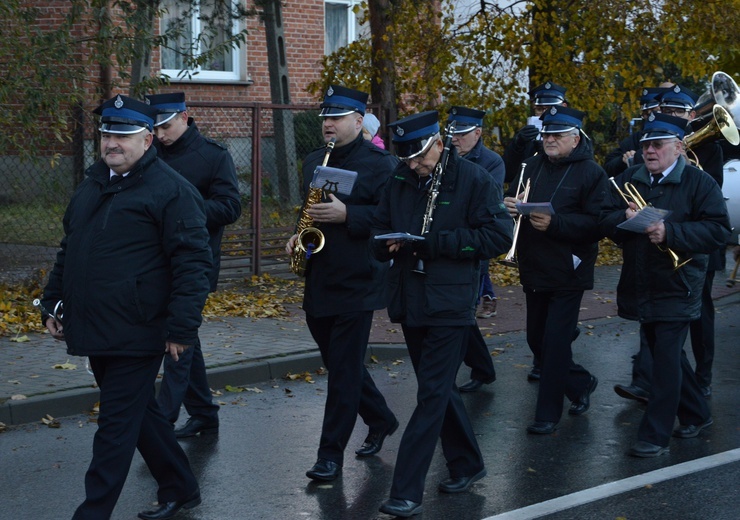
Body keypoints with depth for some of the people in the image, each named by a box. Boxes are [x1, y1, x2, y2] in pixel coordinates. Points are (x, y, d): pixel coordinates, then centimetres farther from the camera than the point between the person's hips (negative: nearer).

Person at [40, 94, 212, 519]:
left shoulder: (171, 190, -11)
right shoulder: (94, 184, 14)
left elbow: (192, 262, -16)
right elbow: (69, 250, 23)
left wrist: (182, 326, -21)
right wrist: (53, 302, 20)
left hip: (135, 336, -8)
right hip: (94, 331, 8)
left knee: (117, 426, -3)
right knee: (141, 414, 17)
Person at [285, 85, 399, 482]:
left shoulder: (379, 163, -9)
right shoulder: (312, 162, 13)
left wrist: (346, 215, -25)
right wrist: (298, 235, 6)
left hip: (357, 282, -7)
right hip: (318, 281, 8)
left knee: (344, 370, -5)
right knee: (338, 363, 15)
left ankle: (332, 454, 1)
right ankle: (380, 420, 35)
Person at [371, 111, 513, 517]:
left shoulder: (473, 179, -8)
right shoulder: (399, 181, 6)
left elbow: (498, 236, -13)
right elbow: (379, 229, 15)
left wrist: (435, 243, -19)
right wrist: (389, 242, -11)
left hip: (450, 304, -6)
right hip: (410, 302, 6)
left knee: (432, 395, -7)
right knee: (439, 390, 16)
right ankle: (467, 464, 33)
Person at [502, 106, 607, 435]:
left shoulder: (591, 173, -8)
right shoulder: (531, 167, 12)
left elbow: (596, 222, -17)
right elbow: (512, 197, 17)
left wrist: (554, 223, -28)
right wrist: (509, 205, -8)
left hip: (567, 273, -7)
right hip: (534, 271, 7)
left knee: (555, 343, -6)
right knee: (537, 341, 14)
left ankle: (548, 413, 5)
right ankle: (581, 384, 35)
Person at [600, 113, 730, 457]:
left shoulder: (699, 183, -8)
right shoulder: (628, 180, 8)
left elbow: (718, 230, -16)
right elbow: (606, 222, 2)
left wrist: (670, 232, -27)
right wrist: (625, 218, -20)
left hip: (676, 288, -6)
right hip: (639, 287, 6)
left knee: (666, 360, -6)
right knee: (667, 355, 18)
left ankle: (655, 435, -2)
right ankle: (696, 414, 35)